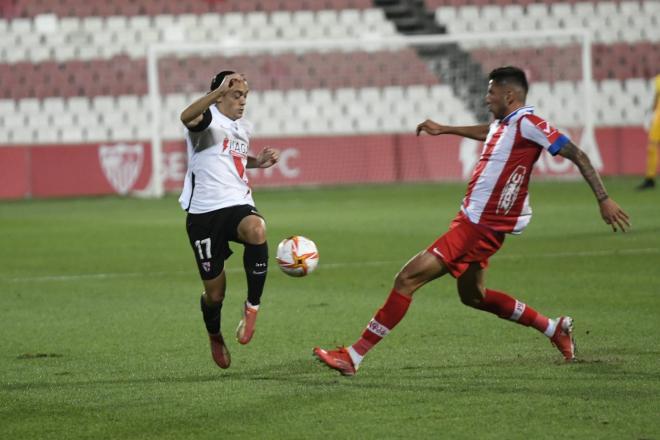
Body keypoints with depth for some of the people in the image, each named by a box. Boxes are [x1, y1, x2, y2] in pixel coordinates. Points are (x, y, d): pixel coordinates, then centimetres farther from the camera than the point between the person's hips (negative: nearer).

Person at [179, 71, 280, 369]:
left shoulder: (242, 128, 17)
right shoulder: (208, 119, -7)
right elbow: (187, 117, -33)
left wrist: (258, 162, 19)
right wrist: (220, 90, -45)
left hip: (238, 205, 4)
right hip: (204, 212, -4)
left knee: (256, 231, -35)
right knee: (215, 291, 3)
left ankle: (252, 306, -21)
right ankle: (215, 337, 37)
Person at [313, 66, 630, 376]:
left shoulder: (527, 124, -16)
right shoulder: (503, 124, 11)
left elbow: (577, 155, -17)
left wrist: (603, 199, -21)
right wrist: (445, 130, 44)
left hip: (479, 228, -10)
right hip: (474, 223, 10)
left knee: (407, 279, -12)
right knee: (473, 296, 26)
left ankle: (353, 357, -11)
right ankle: (554, 329, 32)